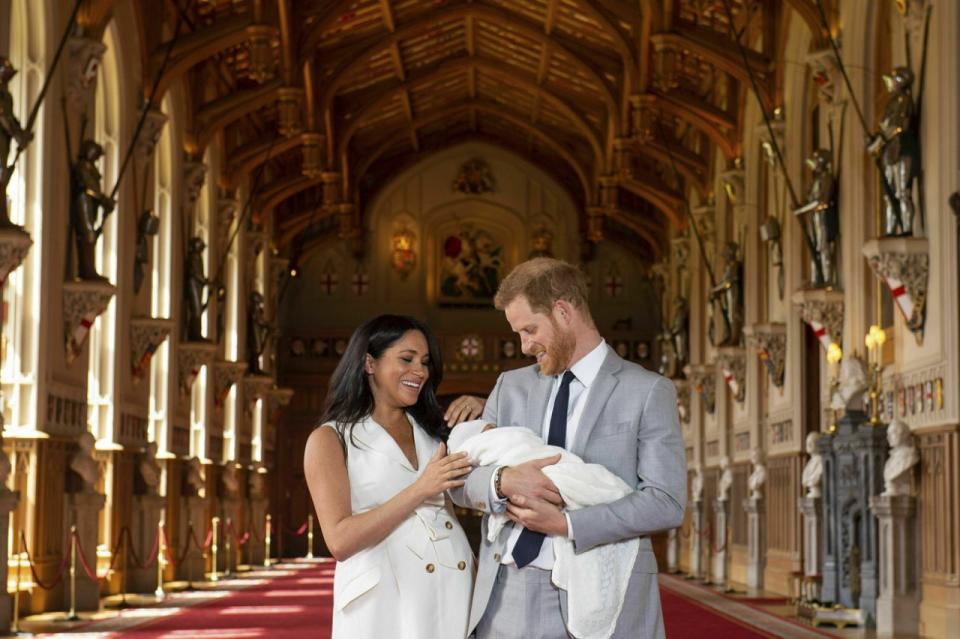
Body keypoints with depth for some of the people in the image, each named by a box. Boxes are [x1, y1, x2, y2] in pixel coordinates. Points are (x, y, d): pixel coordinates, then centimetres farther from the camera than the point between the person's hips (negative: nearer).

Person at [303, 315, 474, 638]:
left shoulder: (432, 431, 17)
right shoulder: (330, 439, 1)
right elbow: (340, 540, -11)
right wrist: (419, 490, -15)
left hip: (454, 593, 5)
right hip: (384, 600, -5)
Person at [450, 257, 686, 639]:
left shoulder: (648, 392, 0)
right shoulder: (510, 386, 14)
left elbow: (667, 503, -8)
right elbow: (460, 480, 9)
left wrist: (566, 524, -16)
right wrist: (502, 481, -13)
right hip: (507, 595, 4)